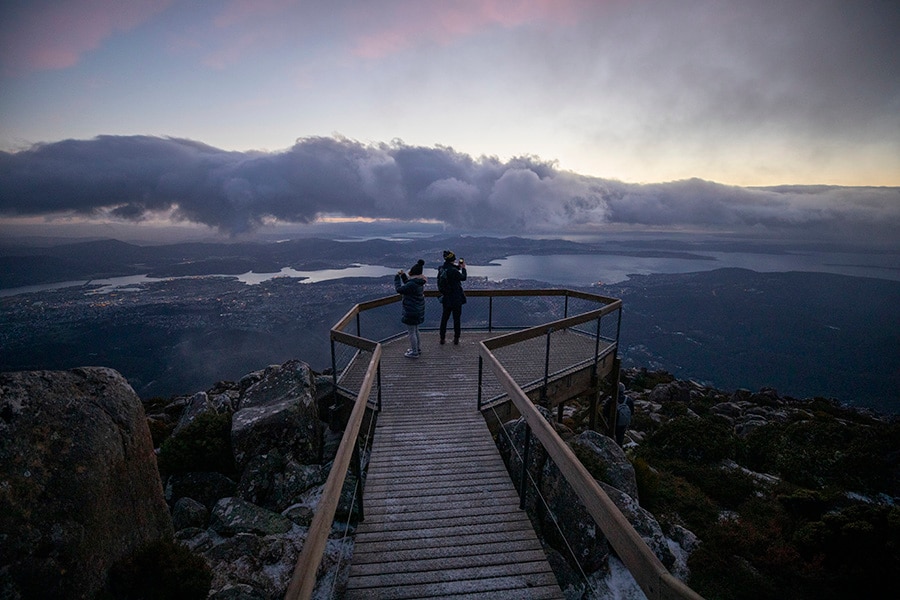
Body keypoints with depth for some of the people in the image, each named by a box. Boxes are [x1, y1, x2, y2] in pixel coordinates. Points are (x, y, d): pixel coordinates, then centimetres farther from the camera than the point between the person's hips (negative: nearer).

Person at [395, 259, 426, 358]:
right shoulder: (419, 282, 2)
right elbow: (407, 284, 19)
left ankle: (414, 353, 16)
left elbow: (399, 289, -19)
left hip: (411, 312, -10)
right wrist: (403, 275, 9)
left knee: (412, 332, 4)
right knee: (415, 329, 26)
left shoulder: (413, 284, -28)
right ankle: (417, 347, 42)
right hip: (418, 310, 10)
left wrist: (397, 278, -7)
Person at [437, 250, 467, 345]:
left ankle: (442, 338, 21)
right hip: (456, 299, -6)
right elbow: (463, 278, -9)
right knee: (457, 319, 8)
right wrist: (463, 268, 5)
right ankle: (456, 338, 14)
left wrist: (458, 267, 11)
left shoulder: (441, 269, -3)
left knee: (444, 318, 16)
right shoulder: (453, 270, -23)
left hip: (446, 299, 6)